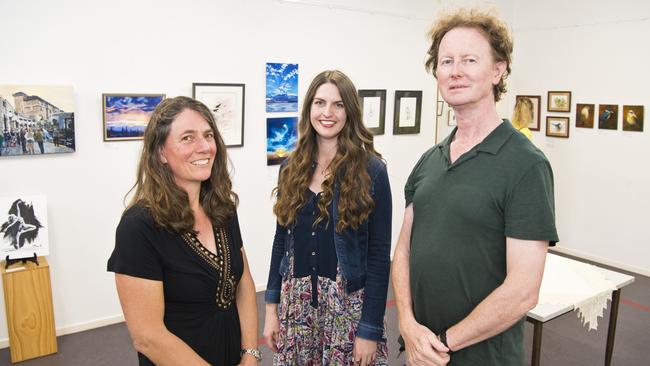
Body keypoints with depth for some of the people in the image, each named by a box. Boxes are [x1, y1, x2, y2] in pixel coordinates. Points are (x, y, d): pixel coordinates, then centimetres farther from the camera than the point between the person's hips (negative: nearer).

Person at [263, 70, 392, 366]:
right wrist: (271, 306, 6)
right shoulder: (291, 167, 2)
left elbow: (379, 255, -10)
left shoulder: (371, 170, -10)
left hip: (348, 304, -3)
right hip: (295, 302, 4)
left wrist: (370, 330, -11)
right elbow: (281, 240, 7)